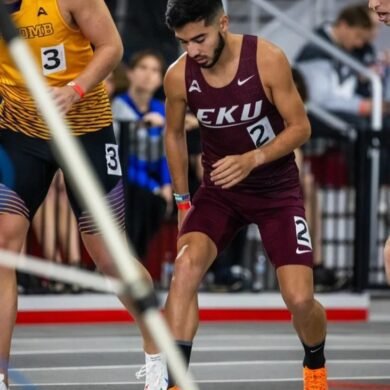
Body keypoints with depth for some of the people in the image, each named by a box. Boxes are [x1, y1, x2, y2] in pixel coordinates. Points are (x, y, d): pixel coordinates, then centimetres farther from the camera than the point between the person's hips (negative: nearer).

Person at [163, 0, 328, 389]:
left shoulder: (267, 59, -20)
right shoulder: (178, 76, -13)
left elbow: (300, 127, -14)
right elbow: (174, 134, 7)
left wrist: (252, 160, -28)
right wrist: (182, 201, 8)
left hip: (277, 189, -2)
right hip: (218, 188, 2)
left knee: (299, 299, -10)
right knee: (185, 266, -26)